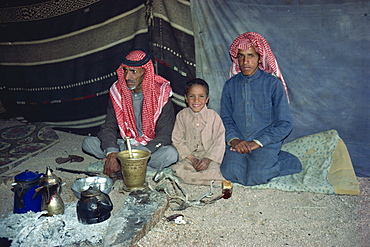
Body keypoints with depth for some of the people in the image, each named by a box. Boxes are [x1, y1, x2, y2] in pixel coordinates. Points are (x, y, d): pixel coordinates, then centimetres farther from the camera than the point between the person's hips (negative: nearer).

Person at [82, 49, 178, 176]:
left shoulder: (161, 94, -14)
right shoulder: (117, 91, -4)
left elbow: (164, 135, -19)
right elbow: (109, 127, -7)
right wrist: (111, 153, -28)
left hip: (151, 146, -2)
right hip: (124, 145, 3)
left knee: (171, 153, -34)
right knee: (88, 142, -14)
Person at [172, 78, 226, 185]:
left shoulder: (213, 116, -2)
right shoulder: (182, 115, 2)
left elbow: (219, 142, -4)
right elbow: (177, 140, -1)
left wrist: (208, 159, -17)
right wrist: (192, 159, -12)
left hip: (209, 156, -1)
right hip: (188, 156, 2)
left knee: (213, 171, -31)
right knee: (178, 169, -28)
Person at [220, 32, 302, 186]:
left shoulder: (273, 83, -2)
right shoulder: (230, 85, 8)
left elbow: (284, 124, -5)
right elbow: (225, 119, 9)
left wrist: (257, 143, -14)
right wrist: (233, 139, -11)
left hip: (266, 143, -3)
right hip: (238, 143, 3)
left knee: (256, 176, -27)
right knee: (231, 173, -23)